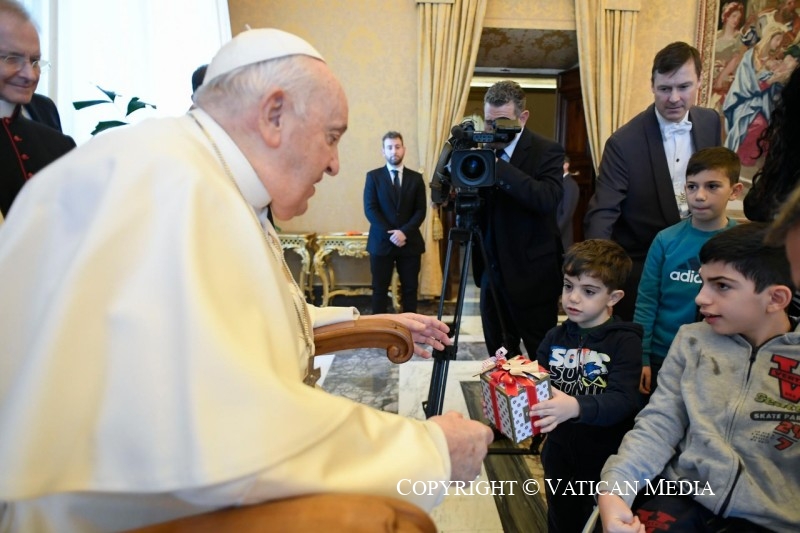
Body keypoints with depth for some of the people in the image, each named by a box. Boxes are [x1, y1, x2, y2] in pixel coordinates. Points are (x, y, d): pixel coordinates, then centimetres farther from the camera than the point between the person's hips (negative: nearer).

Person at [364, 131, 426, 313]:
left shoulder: (416, 178, 8)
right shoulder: (373, 176, 3)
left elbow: (420, 210, 2)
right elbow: (370, 209, -5)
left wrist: (404, 232, -14)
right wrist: (390, 234, -14)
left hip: (409, 242, 2)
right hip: (381, 242, -1)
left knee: (410, 288, 7)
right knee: (380, 289, 3)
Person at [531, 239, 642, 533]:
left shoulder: (625, 341, -15)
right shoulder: (554, 337, 1)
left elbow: (623, 401, -25)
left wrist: (576, 407, -42)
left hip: (605, 460, -4)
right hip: (558, 454, 5)